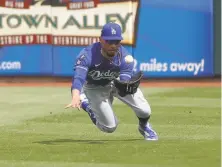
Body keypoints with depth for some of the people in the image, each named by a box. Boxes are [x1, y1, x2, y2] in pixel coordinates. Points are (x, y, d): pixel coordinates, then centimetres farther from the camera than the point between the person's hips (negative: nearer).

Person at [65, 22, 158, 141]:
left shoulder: (125, 57, -30)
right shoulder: (87, 55, -38)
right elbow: (78, 78, -51)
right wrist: (75, 98, -71)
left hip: (118, 82, 2)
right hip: (95, 88, -2)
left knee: (144, 111, -13)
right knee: (110, 127, -4)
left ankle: (144, 127, 26)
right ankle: (87, 106, 26)